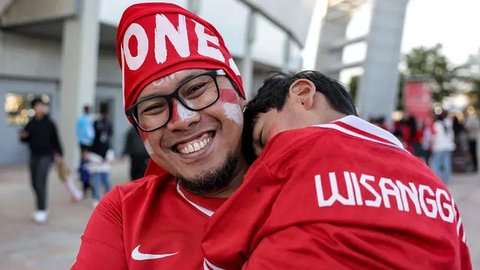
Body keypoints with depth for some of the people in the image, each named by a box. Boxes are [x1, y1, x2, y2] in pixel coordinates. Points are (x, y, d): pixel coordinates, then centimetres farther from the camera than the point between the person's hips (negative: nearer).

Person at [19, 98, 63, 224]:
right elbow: (26, 139, 12)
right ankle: (41, 209, 22)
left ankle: (42, 210, -8)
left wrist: (58, 154, -2)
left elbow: (55, 140, -1)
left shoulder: (49, 123, -4)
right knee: (35, 183, 9)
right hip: (34, 156, 5)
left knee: (40, 183, -14)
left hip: (46, 156, -5)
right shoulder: (31, 123, 6)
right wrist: (23, 136, -9)